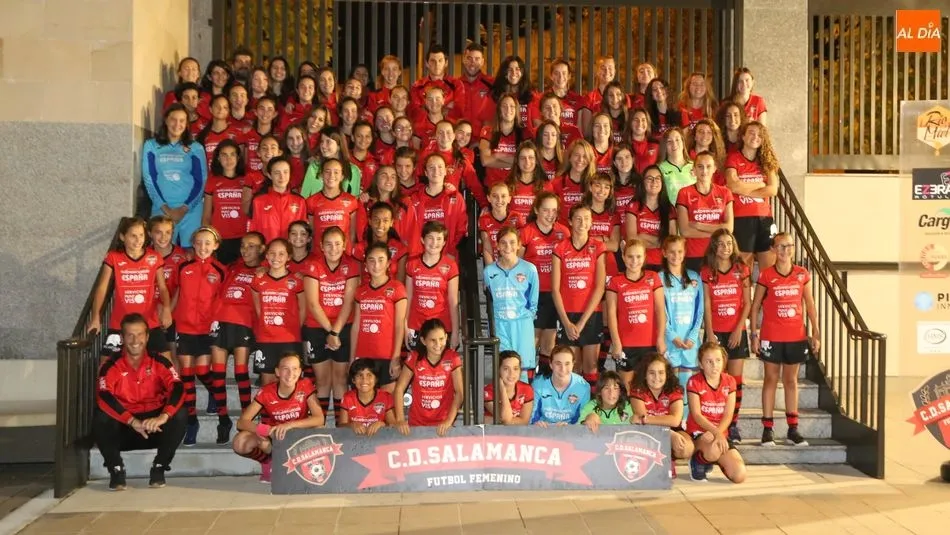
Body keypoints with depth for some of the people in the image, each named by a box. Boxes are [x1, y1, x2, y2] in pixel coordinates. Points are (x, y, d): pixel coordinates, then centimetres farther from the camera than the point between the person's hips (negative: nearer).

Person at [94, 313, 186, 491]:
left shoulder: (159, 363, -4)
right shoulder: (111, 367, -7)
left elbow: (178, 389, -20)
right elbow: (104, 398, -24)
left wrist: (164, 415, -40)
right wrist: (132, 421, -37)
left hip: (155, 428, 1)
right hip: (123, 429, 0)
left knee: (178, 416, -27)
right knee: (100, 419, -28)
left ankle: (158, 468, -10)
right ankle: (116, 470, -11)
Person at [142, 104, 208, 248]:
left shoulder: (196, 148, 8)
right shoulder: (151, 146, 8)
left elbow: (200, 181, 3)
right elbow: (149, 179, 3)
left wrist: (185, 208, -8)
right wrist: (165, 208, -6)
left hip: (191, 210, 0)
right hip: (162, 210, 0)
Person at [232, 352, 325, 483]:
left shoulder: (306, 386, -16)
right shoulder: (266, 392, -15)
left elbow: (320, 419, -24)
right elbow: (241, 422, -19)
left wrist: (290, 425, -37)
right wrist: (266, 430, -38)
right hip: (273, 439, 0)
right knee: (239, 442, -29)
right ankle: (269, 462, 0)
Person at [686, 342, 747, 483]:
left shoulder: (729, 382, 2)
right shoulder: (694, 382, -9)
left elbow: (728, 416, -3)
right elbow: (696, 415, -16)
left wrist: (718, 433, -21)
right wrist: (716, 433, -31)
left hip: (720, 434, 5)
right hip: (698, 433, -5)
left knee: (740, 475, -13)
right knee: (714, 450, -40)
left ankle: (715, 459, 20)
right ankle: (698, 463, -3)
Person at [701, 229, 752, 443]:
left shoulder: (741, 270, 5)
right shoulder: (707, 273, 2)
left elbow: (747, 303, 3)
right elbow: (706, 306, -1)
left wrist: (739, 328, -7)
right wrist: (710, 334, -8)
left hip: (737, 332, 1)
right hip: (716, 332, -1)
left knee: (736, 379, 2)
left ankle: (733, 425, 7)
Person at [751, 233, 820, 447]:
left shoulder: (802, 274, 3)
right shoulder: (766, 275, -4)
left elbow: (810, 305, 8)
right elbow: (755, 306, -1)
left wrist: (816, 333, 5)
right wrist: (754, 334, -6)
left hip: (796, 336, 3)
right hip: (771, 337, -3)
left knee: (791, 380, 11)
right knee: (771, 379, 3)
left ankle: (793, 429, 17)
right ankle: (767, 429, 7)